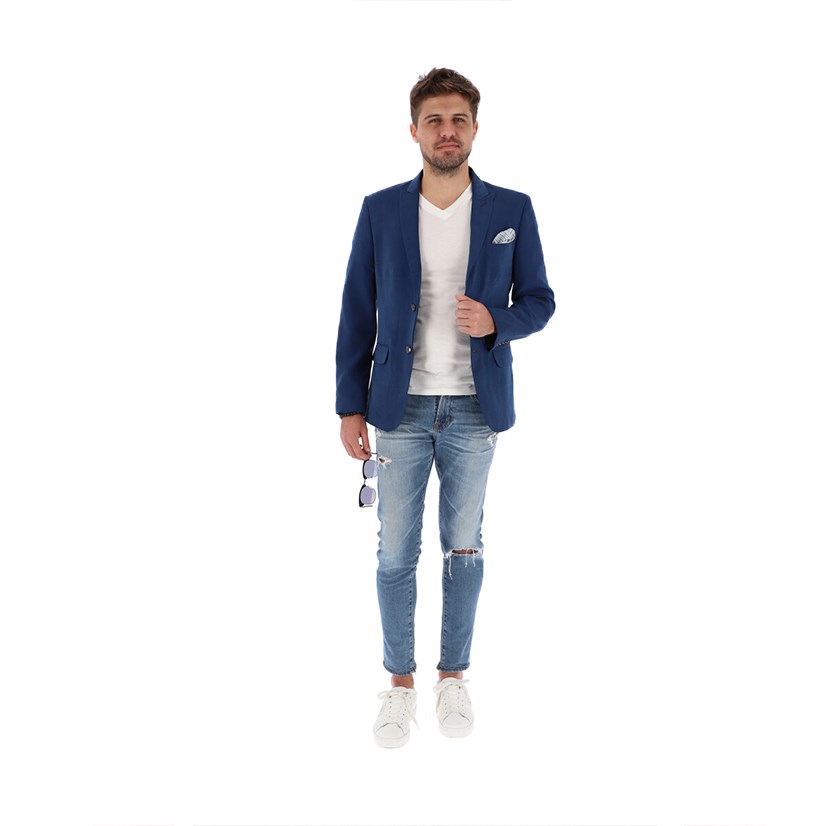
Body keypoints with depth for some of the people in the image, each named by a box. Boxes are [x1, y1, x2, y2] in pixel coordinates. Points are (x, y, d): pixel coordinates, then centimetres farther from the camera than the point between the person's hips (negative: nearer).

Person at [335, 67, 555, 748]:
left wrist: (496, 322, -17)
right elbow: (357, 313, 2)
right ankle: (401, 683, 24)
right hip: (400, 409, 0)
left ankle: (454, 677, 29)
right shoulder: (380, 211, 1)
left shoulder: (512, 211, 0)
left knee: (464, 548, 12)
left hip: (475, 410, 0)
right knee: (396, 552, 7)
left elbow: (539, 300, 5)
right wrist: (350, 406, -1)